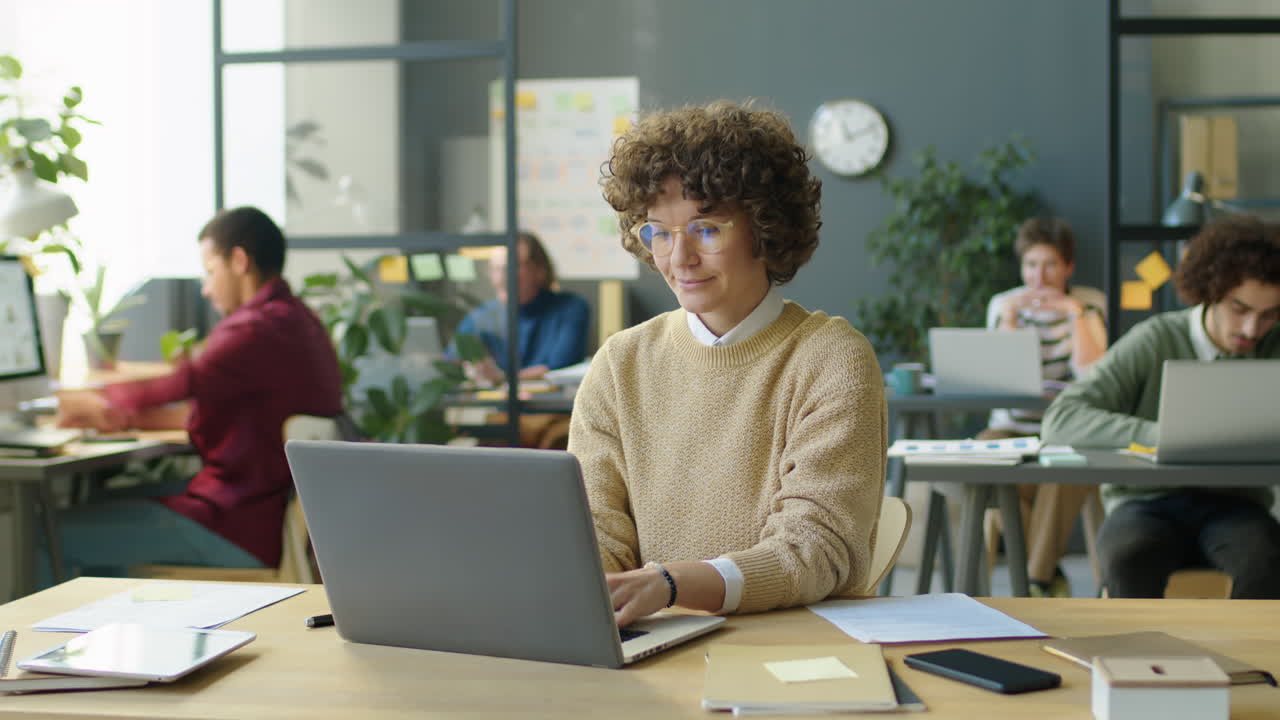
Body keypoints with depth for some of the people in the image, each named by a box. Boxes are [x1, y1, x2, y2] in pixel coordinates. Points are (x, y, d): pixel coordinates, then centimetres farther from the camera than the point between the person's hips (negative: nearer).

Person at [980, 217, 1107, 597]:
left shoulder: (1091, 303, 4)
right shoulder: (1004, 304, 7)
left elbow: (1091, 374, -12)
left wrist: (1077, 313, -16)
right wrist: (1009, 317, -13)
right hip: (1013, 429, 2)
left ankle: (1036, 577, -20)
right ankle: (1048, 571, -15)